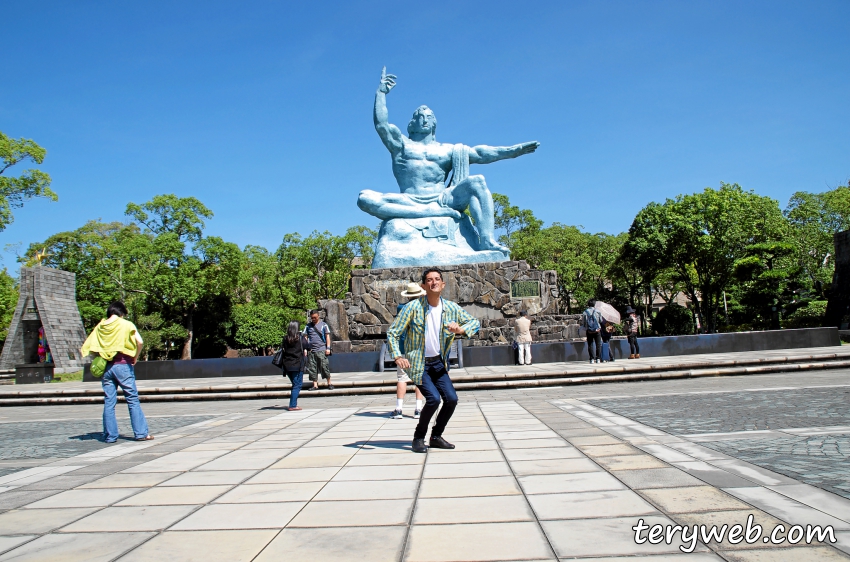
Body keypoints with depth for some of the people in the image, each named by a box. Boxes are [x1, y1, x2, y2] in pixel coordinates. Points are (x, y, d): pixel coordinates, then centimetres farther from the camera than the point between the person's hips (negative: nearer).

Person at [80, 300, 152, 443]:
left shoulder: (100, 327, 9)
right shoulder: (126, 324, -2)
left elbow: (84, 349, 6)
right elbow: (139, 341, -15)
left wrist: (100, 356, 12)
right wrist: (135, 358, -2)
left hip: (106, 367, 4)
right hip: (123, 366, -4)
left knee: (109, 403, 8)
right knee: (133, 400, 2)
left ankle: (110, 435, 10)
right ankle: (141, 433, 2)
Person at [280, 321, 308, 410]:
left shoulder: (285, 339, 4)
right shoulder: (301, 338, -6)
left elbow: (282, 349, 5)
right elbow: (305, 352, -3)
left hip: (287, 365, 5)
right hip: (297, 365, -5)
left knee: (295, 384, 18)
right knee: (297, 385, 1)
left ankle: (293, 404, 18)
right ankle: (293, 405, -4)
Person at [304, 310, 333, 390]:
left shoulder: (323, 325, 6)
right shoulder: (308, 326, 13)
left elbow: (327, 336, 5)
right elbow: (305, 337, 14)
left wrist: (328, 348, -2)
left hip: (321, 350, -3)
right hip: (311, 350, 3)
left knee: (324, 366, -7)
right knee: (312, 368, 2)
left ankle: (329, 383, 3)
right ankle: (315, 385, 9)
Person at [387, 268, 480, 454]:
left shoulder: (451, 308, -3)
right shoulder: (413, 307, -15)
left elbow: (475, 322, 7)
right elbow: (392, 333, -12)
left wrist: (461, 329, -15)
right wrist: (398, 356, -27)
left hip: (438, 363, 5)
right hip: (418, 364, -5)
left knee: (452, 399, -5)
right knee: (433, 398, -19)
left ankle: (436, 437, 18)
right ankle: (418, 438, 5)